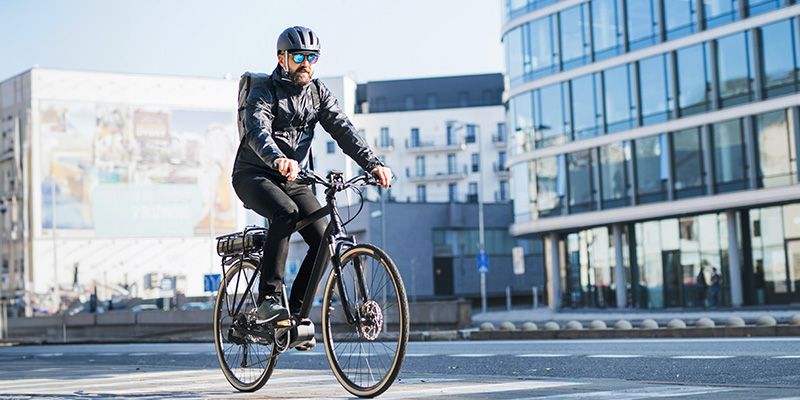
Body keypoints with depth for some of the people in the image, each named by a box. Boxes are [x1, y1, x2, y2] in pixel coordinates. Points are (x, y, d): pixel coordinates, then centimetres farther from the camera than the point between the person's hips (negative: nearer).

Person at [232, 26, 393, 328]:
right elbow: (258, 131, -31)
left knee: (323, 238, -14)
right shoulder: (263, 93, -11)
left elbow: (343, 130, -8)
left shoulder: (319, 93, 5)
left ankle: (297, 312, -1)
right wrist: (279, 159, -53)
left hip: (292, 179, 5)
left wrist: (373, 163, -26)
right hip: (253, 175, -5)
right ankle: (267, 300, -29)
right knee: (286, 213, -35)